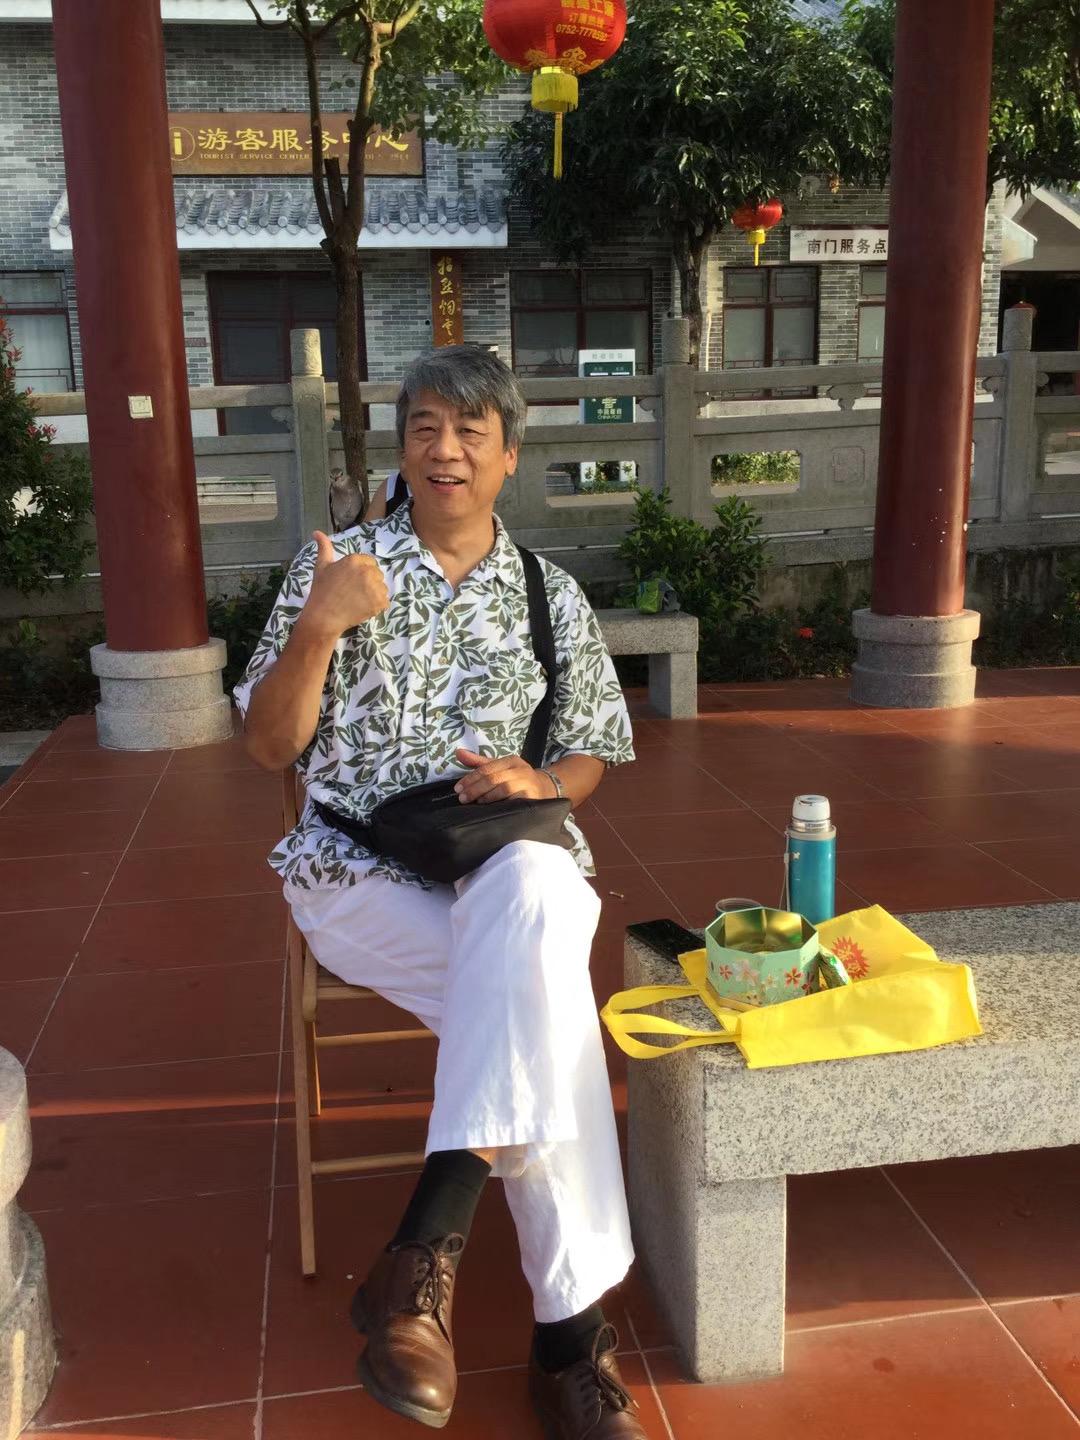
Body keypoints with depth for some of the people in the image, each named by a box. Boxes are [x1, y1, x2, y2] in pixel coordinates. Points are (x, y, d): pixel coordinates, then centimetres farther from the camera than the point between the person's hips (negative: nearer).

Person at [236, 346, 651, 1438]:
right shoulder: (338, 565, 4)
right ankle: (569, 1330, -18)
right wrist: (318, 628, -16)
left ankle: (427, 1249, -29)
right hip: (357, 868, -2)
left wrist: (537, 783, -9)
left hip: (509, 860, 2)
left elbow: (589, 755, 15)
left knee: (535, 896, -36)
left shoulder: (551, 596, 10)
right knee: (539, 999, -28)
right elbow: (270, 747, 1)